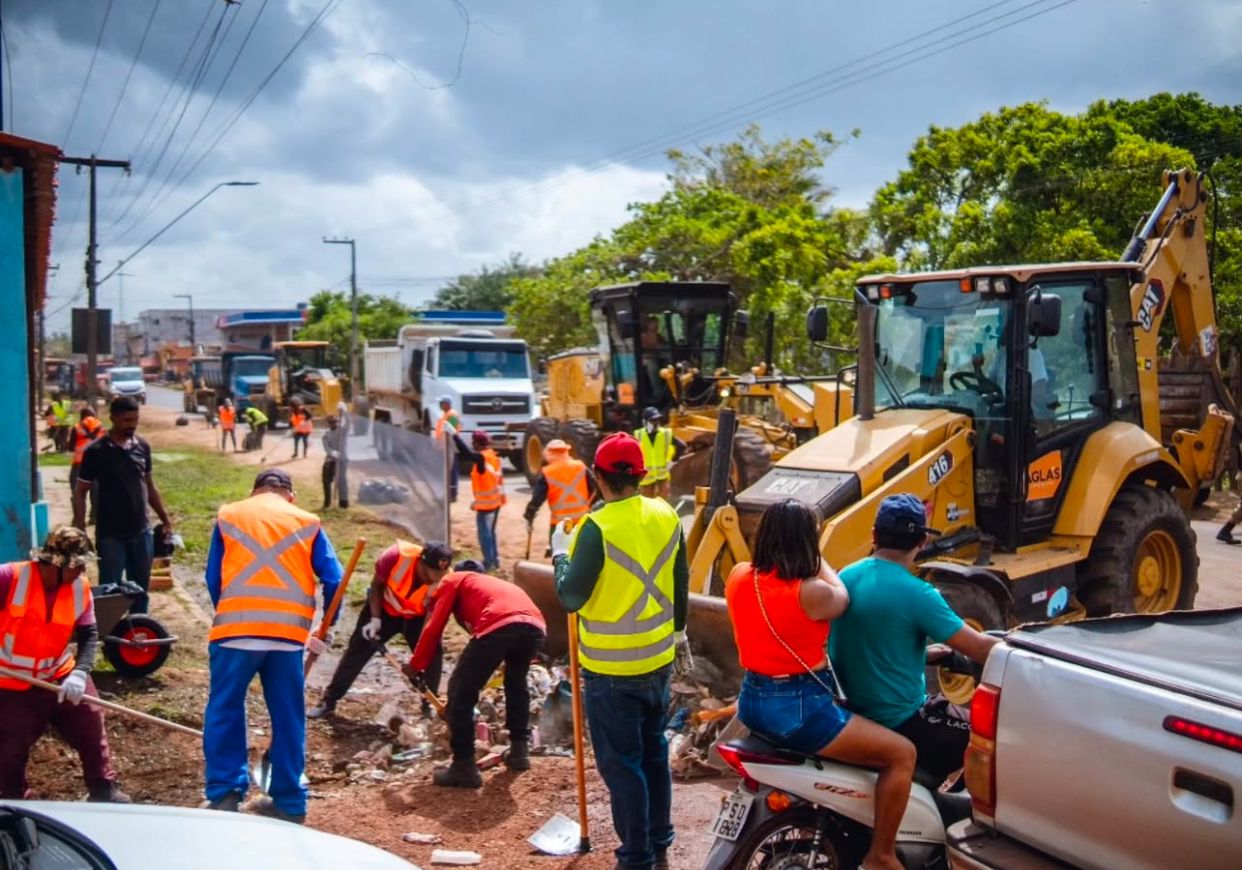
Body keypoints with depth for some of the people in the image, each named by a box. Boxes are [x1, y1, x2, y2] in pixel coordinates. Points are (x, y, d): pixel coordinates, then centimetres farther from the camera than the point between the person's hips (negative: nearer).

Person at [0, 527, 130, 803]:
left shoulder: (80, 587, -9)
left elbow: (89, 634, -9)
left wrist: (80, 672, -24)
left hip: (60, 675, 4)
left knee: (90, 725, 6)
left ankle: (103, 791, 22)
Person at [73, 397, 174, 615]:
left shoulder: (142, 446, 4)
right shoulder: (96, 451, -10)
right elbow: (80, 492, -5)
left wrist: (166, 520, 10)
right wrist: (80, 531, -11)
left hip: (141, 532, 4)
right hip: (110, 535, -4)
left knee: (140, 590, 13)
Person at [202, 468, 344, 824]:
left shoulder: (228, 515, 14)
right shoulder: (307, 522, 13)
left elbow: (213, 577, 11)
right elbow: (333, 580, 7)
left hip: (236, 627, -1)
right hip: (290, 632, 1)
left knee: (224, 712, 11)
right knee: (288, 718, 10)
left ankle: (225, 794, 8)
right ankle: (289, 801, 17)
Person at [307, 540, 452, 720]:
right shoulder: (397, 555, -37)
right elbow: (376, 585, -15)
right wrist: (375, 619, -21)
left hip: (417, 617, 1)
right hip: (385, 608, 0)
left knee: (434, 653, -15)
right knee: (357, 651, 0)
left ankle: (430, 705, 4)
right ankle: (328, 700, 14)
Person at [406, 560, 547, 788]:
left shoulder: (452, 581, 28)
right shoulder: (494, 583, 44)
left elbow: (433, 628, 18)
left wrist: (415, 666, 30)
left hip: (499, 626, -6)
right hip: (535, 626, 7)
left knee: (461, 691, 10)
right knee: (517, 682, 34)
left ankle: (464, 767, 10)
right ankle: (519, 750, 35)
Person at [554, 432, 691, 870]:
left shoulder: (597, 527, -21)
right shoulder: (667, 516, -2)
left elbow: (571, 598, -17)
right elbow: (680, 584, 8)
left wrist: (561, 553, -1)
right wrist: (679, 632, 22)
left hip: (612, 668, -6)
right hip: (659, 659, 6)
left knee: (621, 764, 5)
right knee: (655, 753, 20)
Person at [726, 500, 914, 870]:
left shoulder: (738, 576, -4)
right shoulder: (812, 593, -22)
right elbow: (842, 599, 2)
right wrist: (814, 555, 10)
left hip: (753, 701, 9)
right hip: (799, 710, -8)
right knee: (901, 753, 2)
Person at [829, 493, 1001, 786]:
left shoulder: (846, 578, 1)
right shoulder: (917, 594, -21)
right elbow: (978, 647, -15)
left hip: (853, 710, 8)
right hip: (897, 722, -8)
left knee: (948, 709, 30)